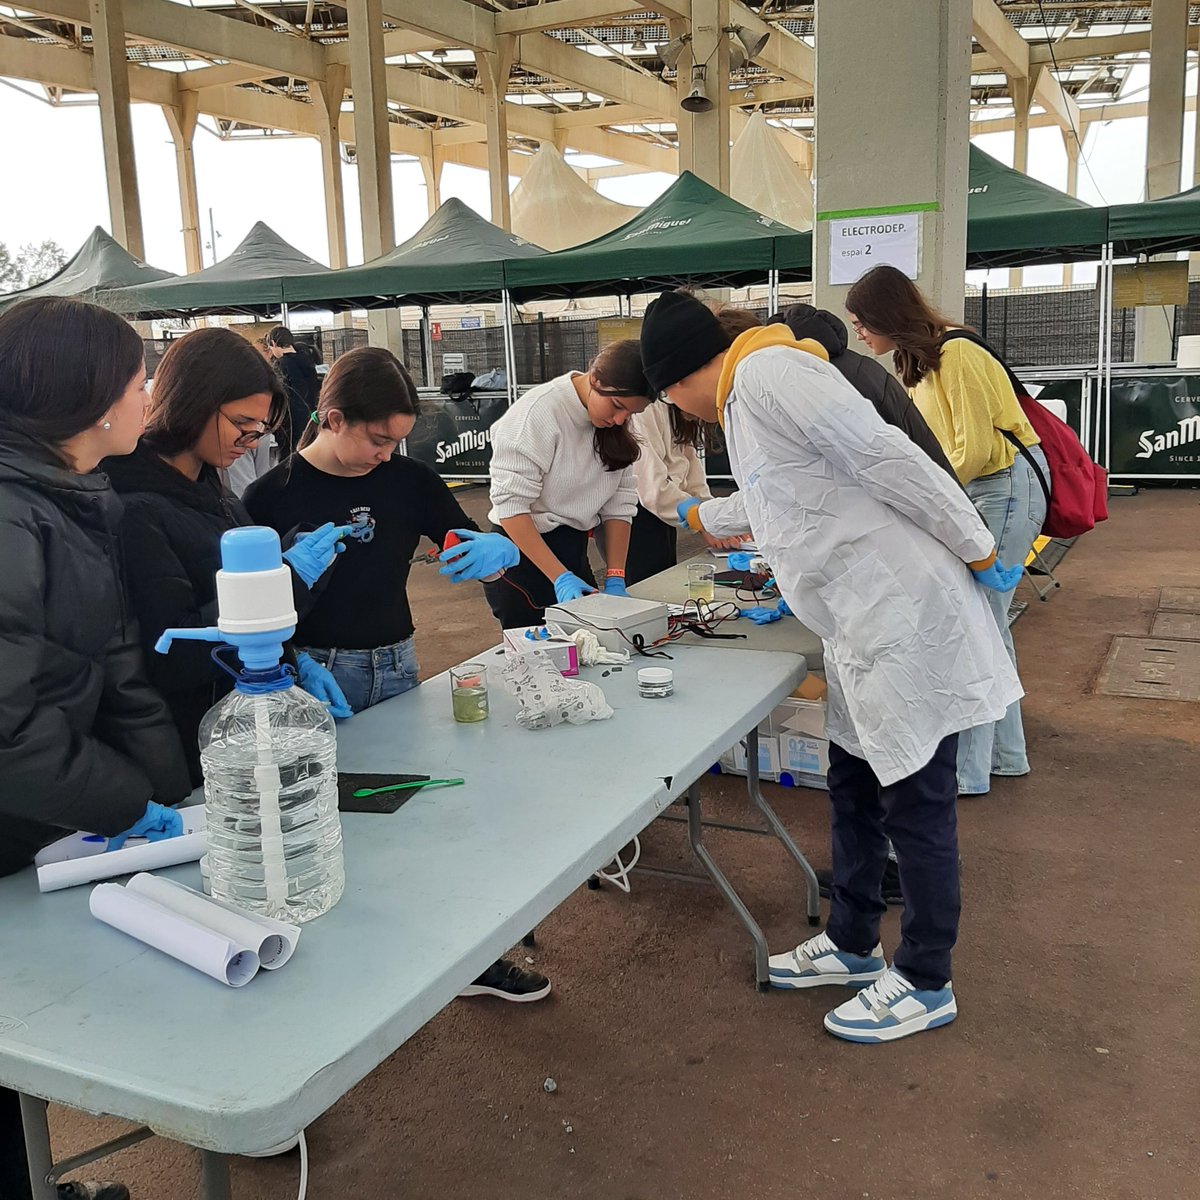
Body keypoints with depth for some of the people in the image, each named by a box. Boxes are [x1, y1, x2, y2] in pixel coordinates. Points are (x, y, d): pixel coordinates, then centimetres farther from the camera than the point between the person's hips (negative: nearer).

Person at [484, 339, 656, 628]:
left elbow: (620, 504, 2)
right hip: (522, 554, -6)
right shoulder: (537, 412, -17)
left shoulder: (615, 426, 3)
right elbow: (510, 505, -20)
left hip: (575, 553, 6)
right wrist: (560, 578, -23)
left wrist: (615, 579, -8)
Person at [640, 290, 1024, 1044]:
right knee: (855, 788, 19)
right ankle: (852, 944, 37)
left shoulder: (767, 371, -15)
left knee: (915, 805, 4)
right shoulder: (745, 395, 16)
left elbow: (887, 460, -21)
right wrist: (702, 516, 54)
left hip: (906, 620, -10)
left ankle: (926, 984, 22)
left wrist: (977, 551, -14)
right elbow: (768, 498, 36)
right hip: (863, 630, 10)